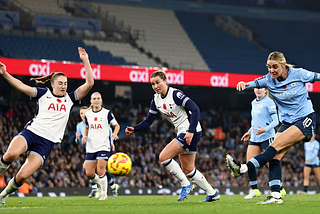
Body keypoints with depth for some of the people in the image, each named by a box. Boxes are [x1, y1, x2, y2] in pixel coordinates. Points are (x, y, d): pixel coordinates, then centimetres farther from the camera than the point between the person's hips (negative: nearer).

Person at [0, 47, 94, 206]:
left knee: (22, 176, -13)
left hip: (47, 143, 1)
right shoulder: (43, 94, 9)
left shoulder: (70, 98, 14)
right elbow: (21, 86, -1)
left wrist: (85, 61, 0)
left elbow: (89, 83, 5)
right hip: (31, 132, -1)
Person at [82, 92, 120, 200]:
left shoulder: (107, 113, -2)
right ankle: (99, 186, 30)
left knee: (100, 170, -15)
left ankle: (104, 193, 2)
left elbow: (117, 125, 5)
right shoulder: (87, 114, 10)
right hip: (91, 147, 4)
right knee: (89, 173, 0)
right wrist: (84, 136, 6)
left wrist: (115, 134, -14)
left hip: (104, 146, -4)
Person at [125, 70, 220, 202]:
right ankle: (212, 194, 22)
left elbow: (195, 109, -20)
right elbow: (148, 121, 12)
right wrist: (134, 129, -4)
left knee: (163, 157, -17)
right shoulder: (156, 100, 8)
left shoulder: (175, 94, -16)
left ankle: (186, 185, -5)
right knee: (188, 170, 11)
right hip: (182, 133, 9)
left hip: (191, 132, -9)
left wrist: (191, 131, -27)